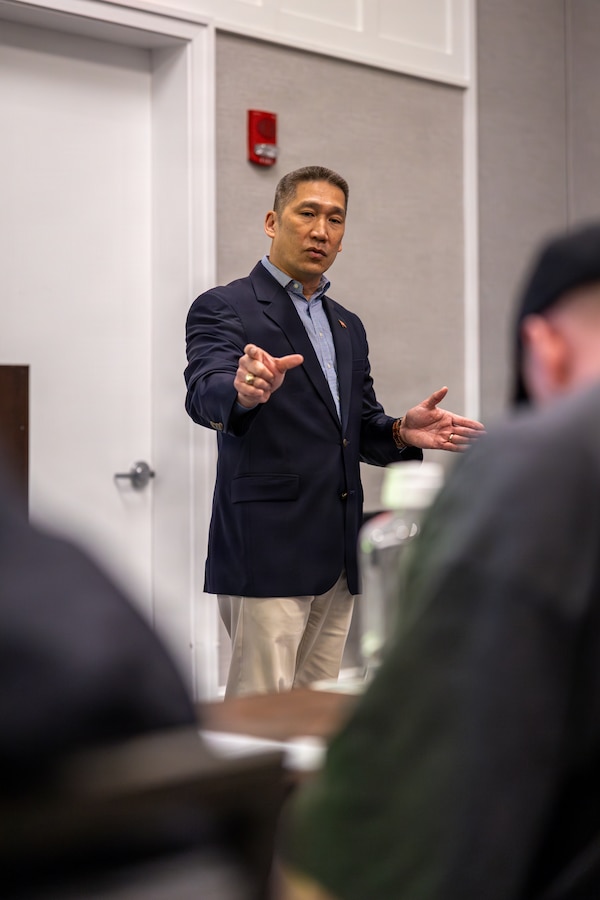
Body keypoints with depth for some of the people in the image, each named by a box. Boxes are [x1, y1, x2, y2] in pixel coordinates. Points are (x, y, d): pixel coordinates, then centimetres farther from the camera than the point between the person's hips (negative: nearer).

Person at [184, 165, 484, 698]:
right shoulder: (224, 309, -4)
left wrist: (403, 433, -1)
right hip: (267, 549, -7)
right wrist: (244, 391, -45)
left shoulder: (348, 327, 20)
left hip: (335, 554, 7)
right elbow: (205, 394, -21)